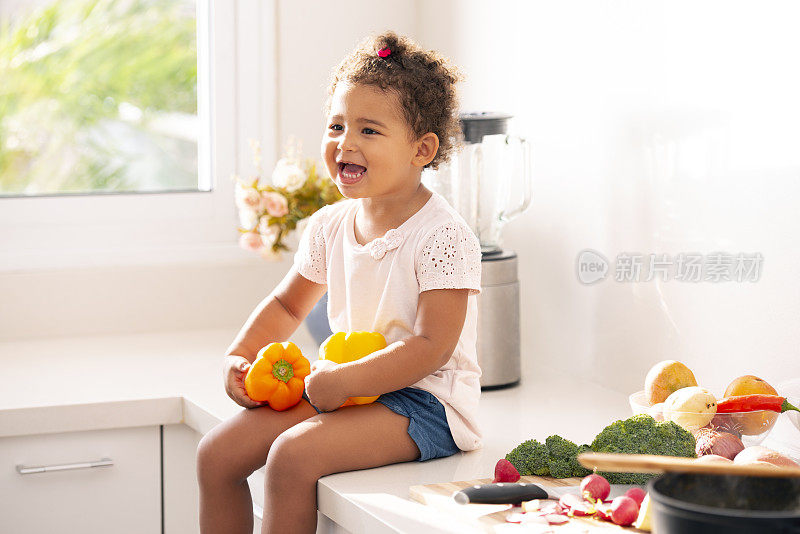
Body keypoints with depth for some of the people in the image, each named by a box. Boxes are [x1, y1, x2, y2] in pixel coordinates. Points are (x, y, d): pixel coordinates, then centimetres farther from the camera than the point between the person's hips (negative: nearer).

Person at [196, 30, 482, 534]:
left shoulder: (443, 236, -17)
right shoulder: (329, 226, 5)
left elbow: (431, 347, -22)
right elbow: (288, 304, 22)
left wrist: (341, 381, -25)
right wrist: (239, 357, 6)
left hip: (426, 401, -8)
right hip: (343, 387, 8)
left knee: (293, 454, -28)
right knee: (218, 452, -1)